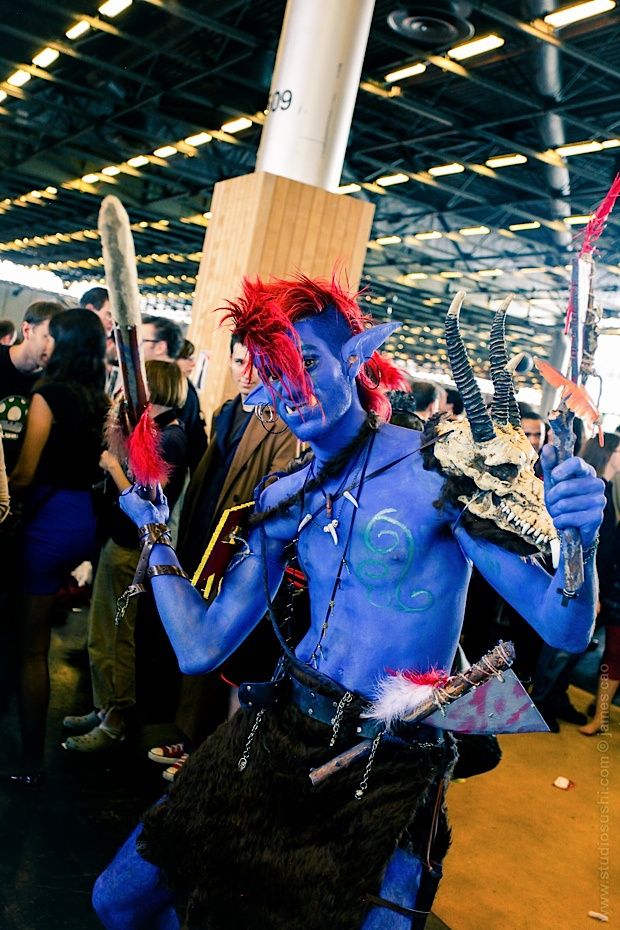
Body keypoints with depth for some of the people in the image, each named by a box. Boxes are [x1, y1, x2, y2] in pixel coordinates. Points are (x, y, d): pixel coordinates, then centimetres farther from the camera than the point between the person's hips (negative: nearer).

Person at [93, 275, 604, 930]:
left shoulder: (440, 464, -11)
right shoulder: (284, 500, 4)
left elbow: (565, 628, -14)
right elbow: (200, 649, 4)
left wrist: (581, 542, -34)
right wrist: (156, 533, 8)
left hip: (388, 776, -4)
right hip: (277, 735, 5)